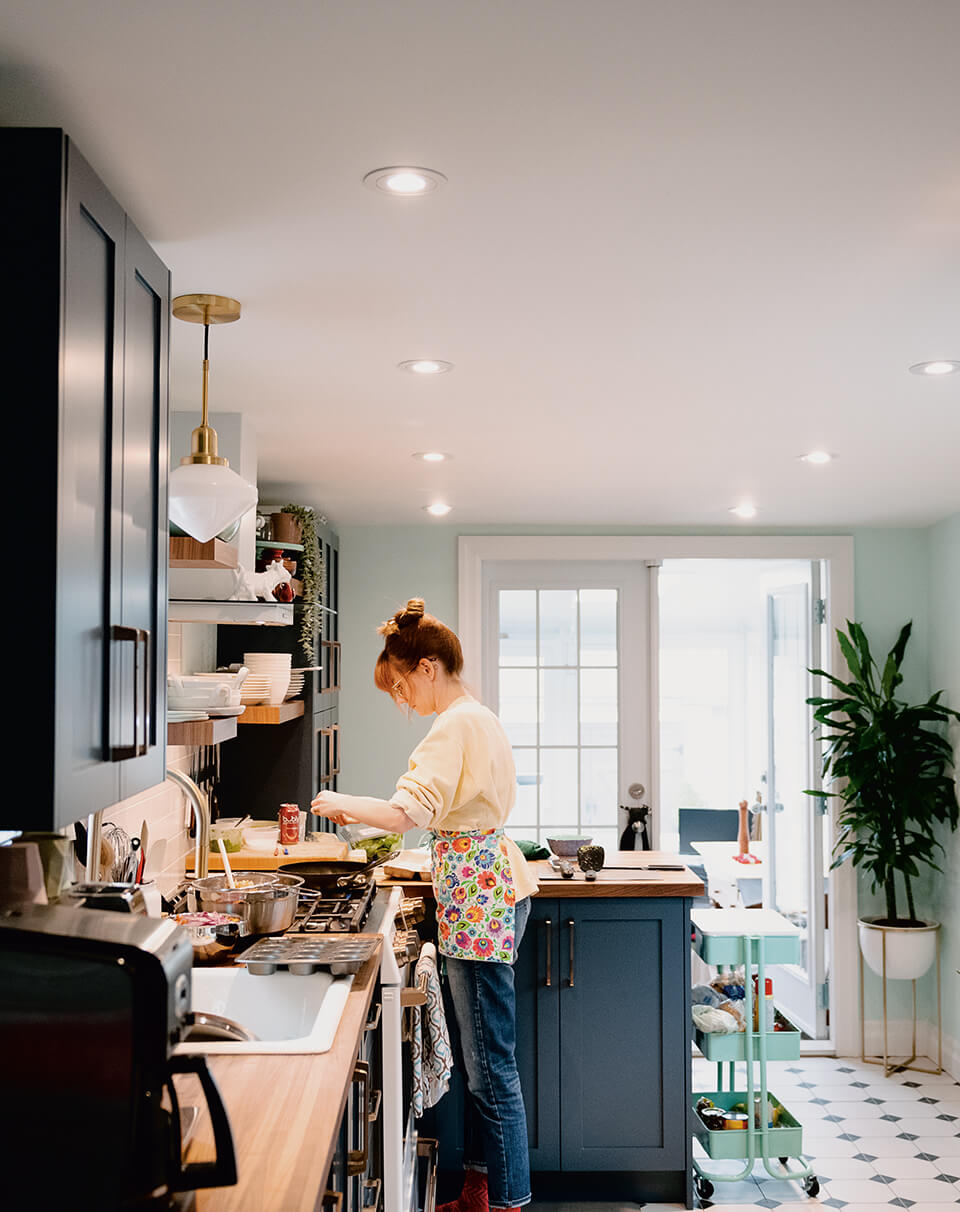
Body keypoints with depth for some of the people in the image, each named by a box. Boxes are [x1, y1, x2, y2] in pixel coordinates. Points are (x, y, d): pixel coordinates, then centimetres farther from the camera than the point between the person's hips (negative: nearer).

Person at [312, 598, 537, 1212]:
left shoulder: (456, 726, -16)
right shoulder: (479, 718, 15)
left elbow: (408, 812, -26)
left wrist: (343, 803, -11)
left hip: (478, 900, -11)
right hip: (495, 888, 11)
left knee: (491, 1062, -3)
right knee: (483, 1055, 15)